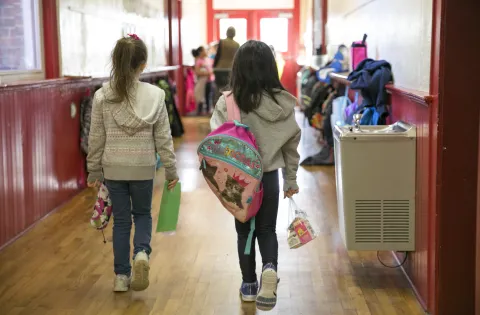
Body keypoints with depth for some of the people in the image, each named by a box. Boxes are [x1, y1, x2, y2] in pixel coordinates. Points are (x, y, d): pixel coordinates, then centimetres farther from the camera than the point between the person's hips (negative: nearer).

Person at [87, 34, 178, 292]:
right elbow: (163, 138, -4)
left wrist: (94, 171, 8)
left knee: (121, 220, 13)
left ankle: (121, 276, 16)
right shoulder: (155, 95, -8)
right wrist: (171, 169, 4)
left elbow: (96, 138, -2)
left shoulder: (102, 96, -6)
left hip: (113, 168, 1)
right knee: (143, 214, 19)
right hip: (143, 167, 0)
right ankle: (141, 252, -8)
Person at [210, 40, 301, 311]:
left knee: (245, 231, 16)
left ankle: (249, 285, 26)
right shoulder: (283, 102, -6)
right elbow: (292, 144, 1)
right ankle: (270, 269, -11)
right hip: (269, 176, 1)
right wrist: (291, 180, 11)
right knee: (267, 229, 15)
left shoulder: (228, 102, -14)